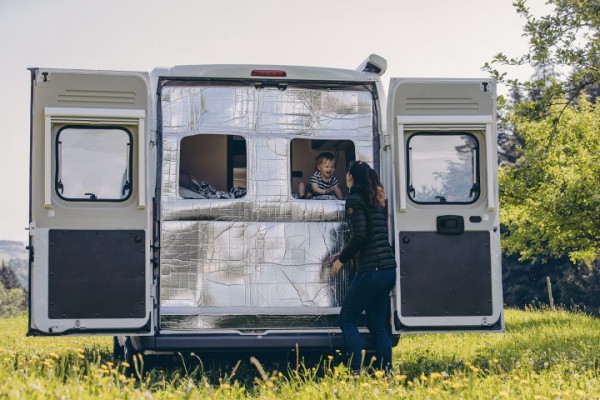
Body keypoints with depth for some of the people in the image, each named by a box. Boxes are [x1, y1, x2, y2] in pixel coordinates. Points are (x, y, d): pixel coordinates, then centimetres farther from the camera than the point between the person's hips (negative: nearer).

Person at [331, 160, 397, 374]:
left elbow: (360, 235, -17)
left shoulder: (354, 200, -7)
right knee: (378, 325, 12)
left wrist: (342, 259, -4)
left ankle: (356, 372, -6)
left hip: (371, 270, -8)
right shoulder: (377, 200, 17)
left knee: (347, 320, 2)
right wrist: (344, 254, 23)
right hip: (388, 270, 8)